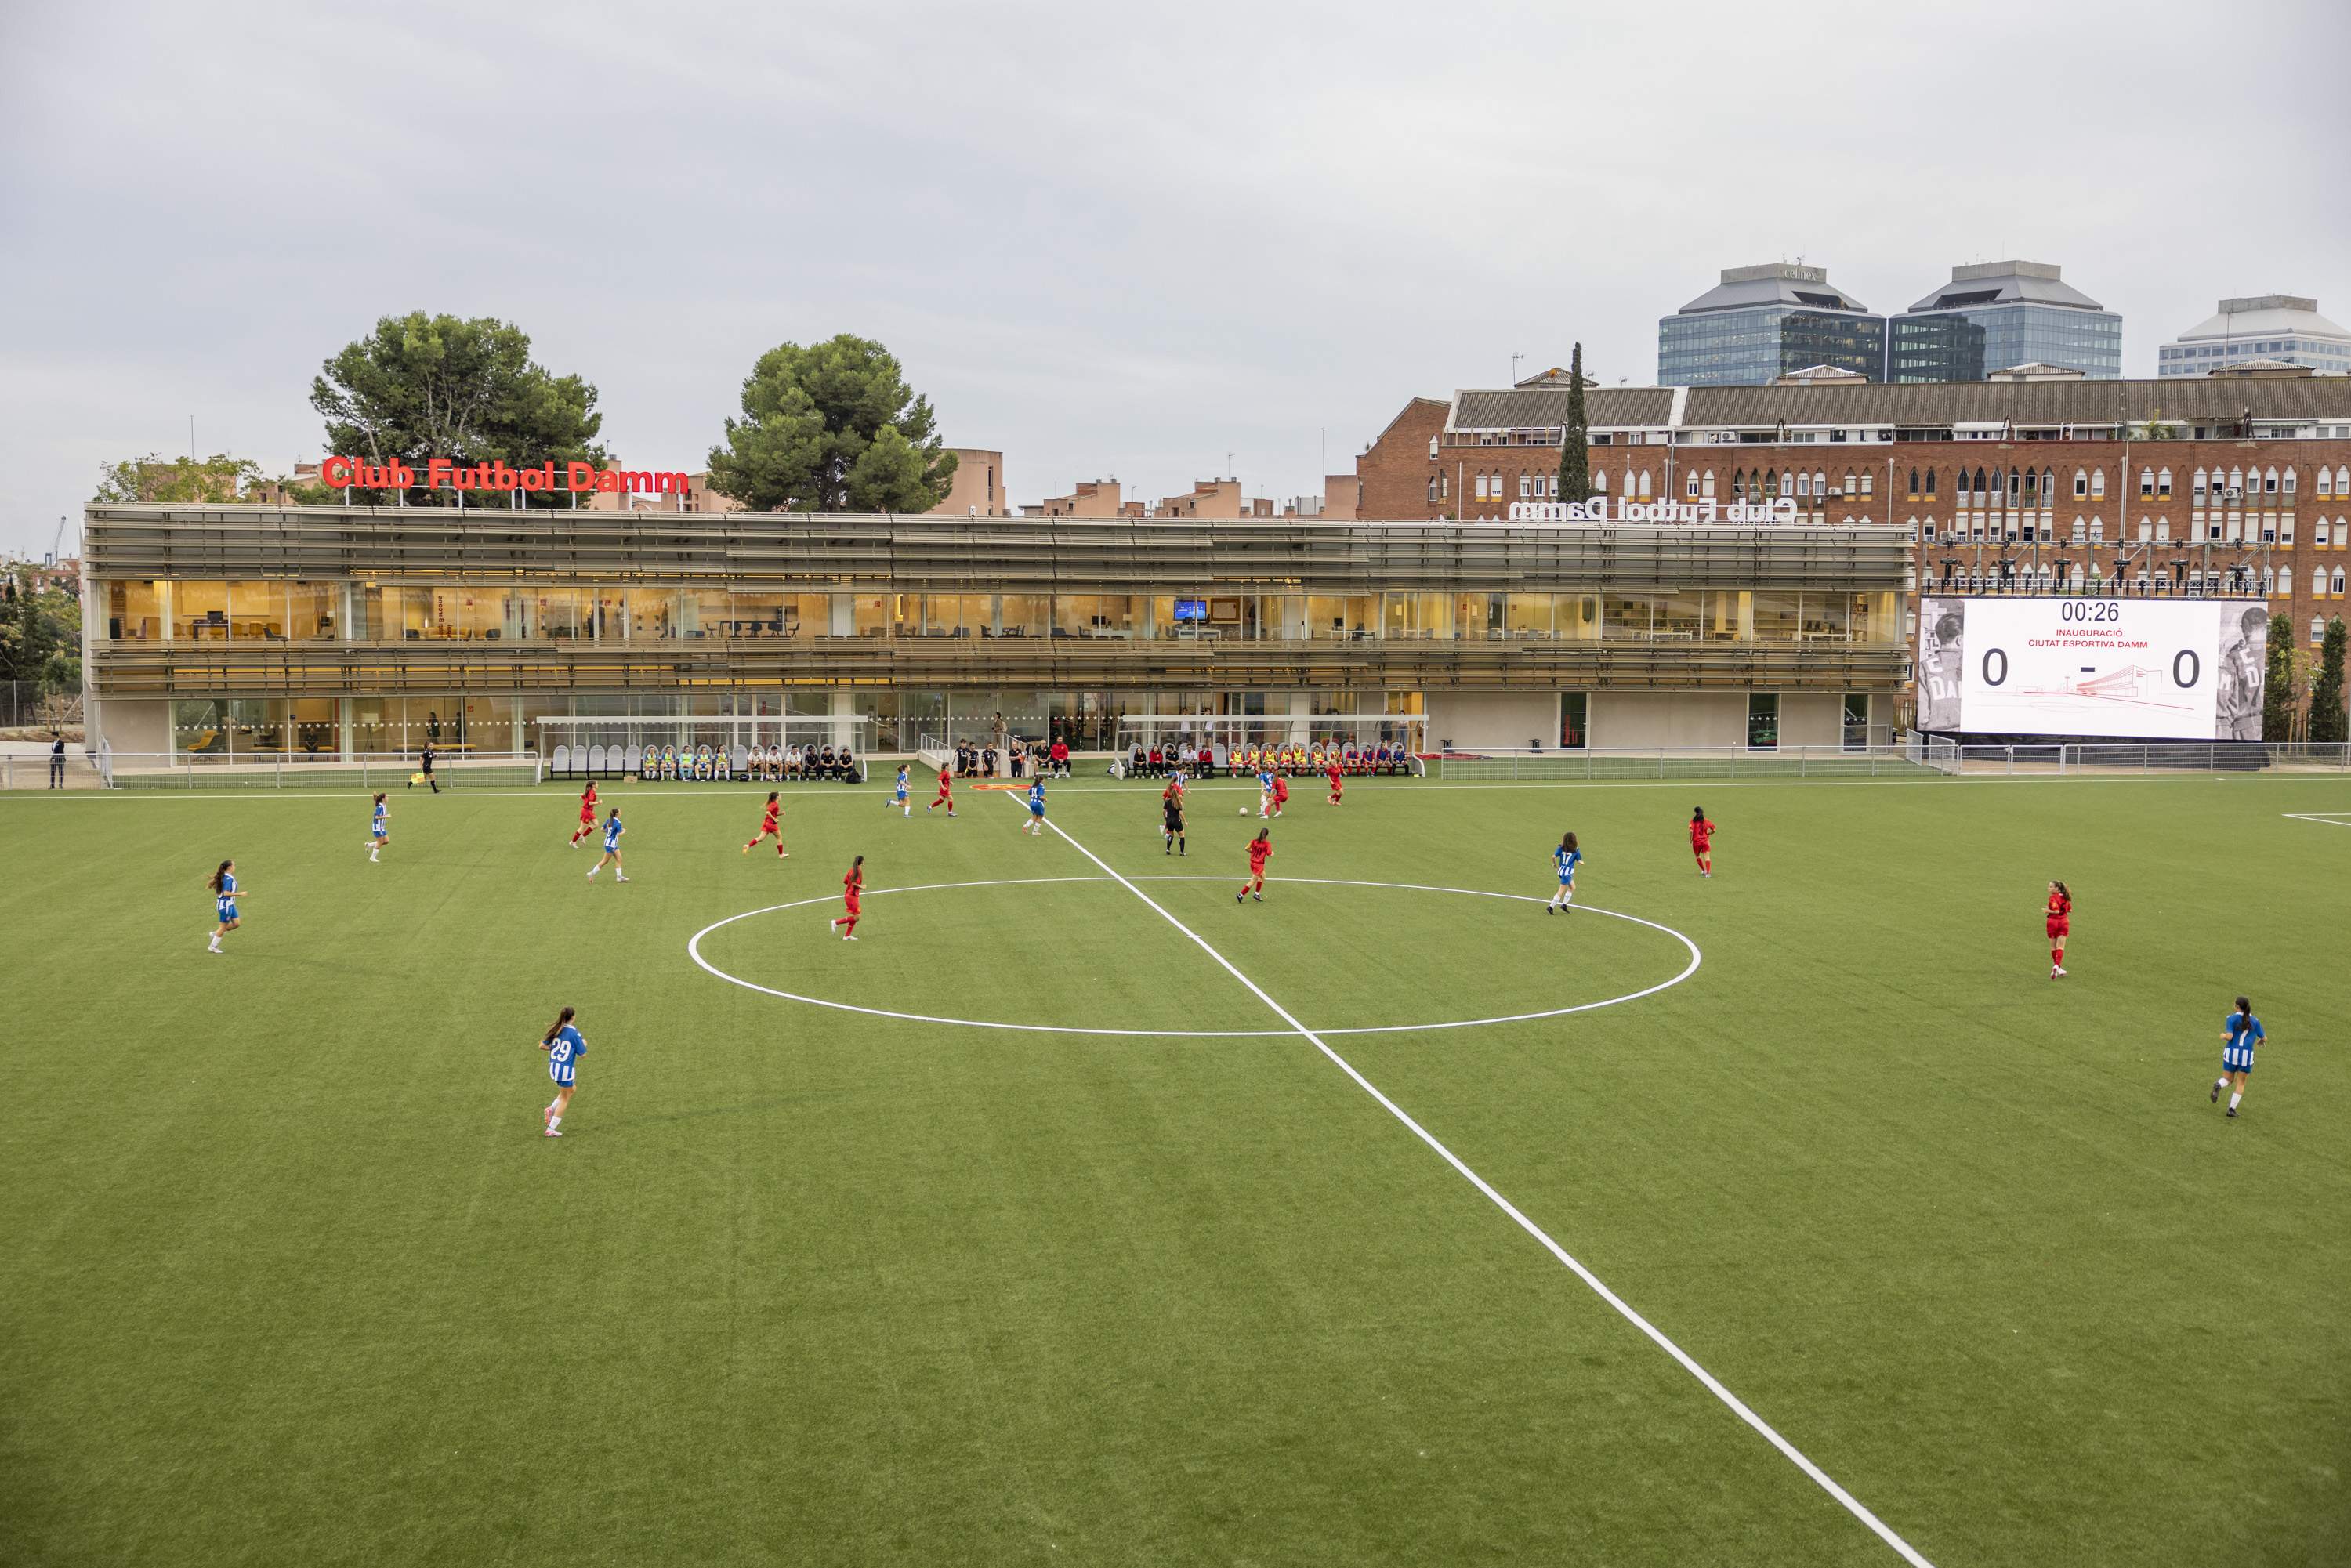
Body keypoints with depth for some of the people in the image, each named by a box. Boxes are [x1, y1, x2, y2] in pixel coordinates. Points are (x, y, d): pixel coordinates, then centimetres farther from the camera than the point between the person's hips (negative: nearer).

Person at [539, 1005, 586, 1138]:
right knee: (564, 1099, 10)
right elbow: (583, 1054, -10)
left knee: (572, 1088, 28)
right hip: (566, 1069, -6)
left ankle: (551, 1109, 12)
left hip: (553, 1067, 6)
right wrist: (584, 1044, 10)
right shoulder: (574, 1033, -14)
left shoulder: (556, 1030, 2)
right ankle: (551, 1129, 9)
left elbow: (542, 1046, 5)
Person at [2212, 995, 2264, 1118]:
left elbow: (2229, 1036, -14)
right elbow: (2264, 1038, 11)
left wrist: (2223, 1036, 9)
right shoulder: (2255, 1021, 5)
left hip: (2231, 1053, -1)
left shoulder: (2232, 1018, -5)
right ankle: (2232, 1109, 3)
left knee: (2228, 1079, 16)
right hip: (2246, 1055, 1)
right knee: (2241, 1083, 14)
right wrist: (2260, 1041, 34)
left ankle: (2218, 1086, -19)